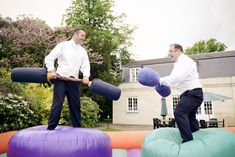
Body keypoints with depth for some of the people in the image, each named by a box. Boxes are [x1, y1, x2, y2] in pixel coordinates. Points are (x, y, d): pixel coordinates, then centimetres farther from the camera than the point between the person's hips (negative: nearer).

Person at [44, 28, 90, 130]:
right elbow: (49, 58, 2)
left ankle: (77, 128, 17)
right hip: (60, 78, -4)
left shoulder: (83, 51, 17)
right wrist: (52, 71, -12)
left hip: (74, 80, 4)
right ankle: (50, 128, 2)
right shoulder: (63, 45, 5)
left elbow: (85, 65, 6)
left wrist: (86, 76, -13)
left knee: (75, 105, 7)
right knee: (57, 104, -7)